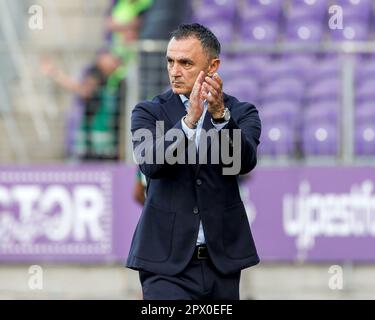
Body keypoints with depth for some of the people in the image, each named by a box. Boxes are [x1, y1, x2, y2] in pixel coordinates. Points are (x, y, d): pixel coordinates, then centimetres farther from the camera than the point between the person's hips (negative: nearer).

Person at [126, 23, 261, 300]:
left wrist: (220, 114, -29)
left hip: (223, 261, 2)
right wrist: (189, 120, -28)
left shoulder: (241, 113, 6)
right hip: (167, 263, -2)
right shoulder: (149, 113, 4)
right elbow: (151, 164, -14)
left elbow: (245, 161, -13)